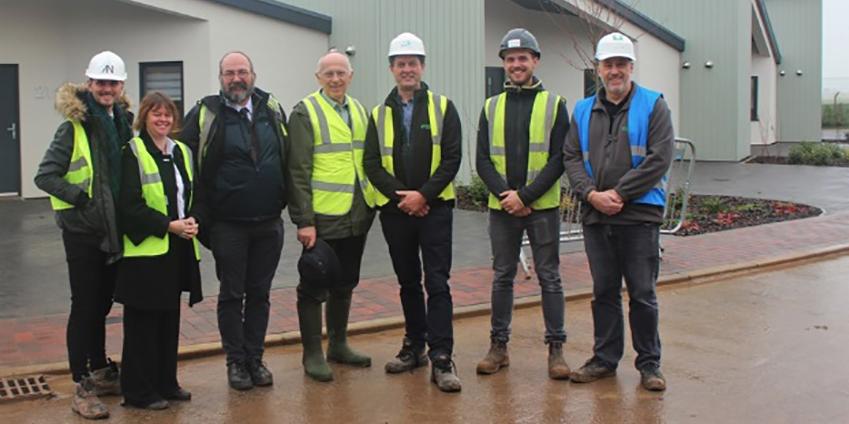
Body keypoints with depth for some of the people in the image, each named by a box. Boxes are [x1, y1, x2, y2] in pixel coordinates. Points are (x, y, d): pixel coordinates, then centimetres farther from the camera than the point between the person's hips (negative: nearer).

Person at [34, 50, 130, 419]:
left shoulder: (123, 123, 7)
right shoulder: (75, 127, -11)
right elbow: (45, 175, -13)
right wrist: (80, 195, -20)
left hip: (114, 230, 6)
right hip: (82, 230, -6)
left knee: (102, 303, 16)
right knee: (84, 305, -1)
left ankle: (100, 372, 30)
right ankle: (81, 387, 8)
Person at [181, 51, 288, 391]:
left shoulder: (272, 109, 7)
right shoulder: (204, 115, -5)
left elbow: (289, 157, 13)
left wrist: (284, 201, 8)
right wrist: (200, 216, -10)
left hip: (269, 223, 3)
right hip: (227, 225, -3)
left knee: (259, 293, 12)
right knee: (232, 294, 7)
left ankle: (255, 359, 23)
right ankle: (236, 362, 19)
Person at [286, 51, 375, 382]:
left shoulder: (359, 111, 13)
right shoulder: (305, 113, -7)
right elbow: (298, 172, -12)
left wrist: (372, 205, 14)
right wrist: (304, 220, -17)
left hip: (356, 216, 7)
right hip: (322, 218, -7)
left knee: (345, 283, 16)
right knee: (315, 287, 3)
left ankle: (338, 345, 30)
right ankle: (312, 354, 14)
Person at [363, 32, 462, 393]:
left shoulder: (442, 107, 2)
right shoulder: (379, 114, 9)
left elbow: (452, 158, -5)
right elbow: (372, 164, 2)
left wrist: (423, 194, -15)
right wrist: (401, 196, -11)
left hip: (434, 208, -3)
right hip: (395, 210, 3)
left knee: (437, 283, -5)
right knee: (408, 282, 13)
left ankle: (441, 358, -3)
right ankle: (414, 346, 25)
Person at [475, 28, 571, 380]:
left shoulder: (554, 104, 1)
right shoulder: (491, 107, 8)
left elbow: (559, 159, -6)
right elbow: (482, 160, 3)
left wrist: (525, 196, -15)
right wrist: (506, 195, -12)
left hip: (543, 206, -2)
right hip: (501, 208, 3)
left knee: (549, 277, 3)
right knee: (502, 277, 10)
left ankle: (556, 348, 13)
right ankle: (499, 345, 20)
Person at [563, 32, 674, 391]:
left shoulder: (653, 106, 0)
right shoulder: (584, 111, 12)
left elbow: (660, 159, -9)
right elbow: (571, 158, 8)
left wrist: (619, 193, -13)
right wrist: (591, 194, -9)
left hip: (640, 216, -4)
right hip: (595, 217, 4)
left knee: (642, 294, 2)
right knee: (604, 292, 12)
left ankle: (649, 363, 16)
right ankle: (605, 358, 24)